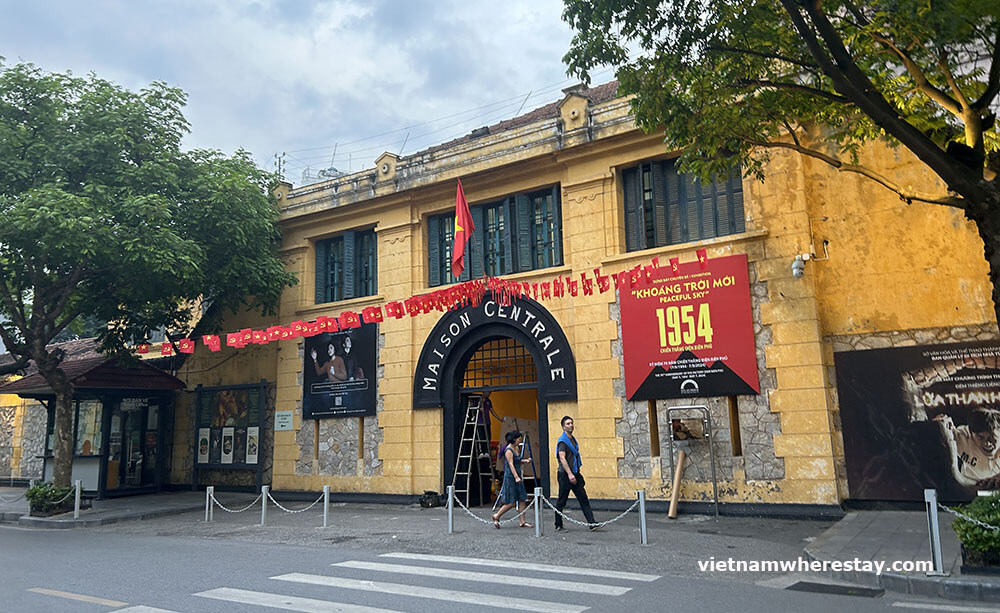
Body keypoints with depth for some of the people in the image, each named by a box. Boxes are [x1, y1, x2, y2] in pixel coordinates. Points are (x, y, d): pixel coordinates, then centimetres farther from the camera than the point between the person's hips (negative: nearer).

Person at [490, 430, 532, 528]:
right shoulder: (508, 450, -14)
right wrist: (516, 477, -31)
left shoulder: (516, 448, 12)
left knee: (522, 499, 6)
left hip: (517, 477, 9)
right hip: (510, 478, -9)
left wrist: (525, 460, 7)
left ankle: (522, 522, 11)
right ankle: (496, 516, 13)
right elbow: (511, 464, -23)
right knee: (511, 502, -5)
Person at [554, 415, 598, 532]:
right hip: (565, 475, -8)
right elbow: (562, 458, -20)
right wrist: (569, 474, -27)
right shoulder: (563, 440, -11)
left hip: (575, 475, 8)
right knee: (561, 502, 2)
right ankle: (558, 526, 12)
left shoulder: (572, 439, 16)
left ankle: (592, 523, -1)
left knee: (583, 499, 1)